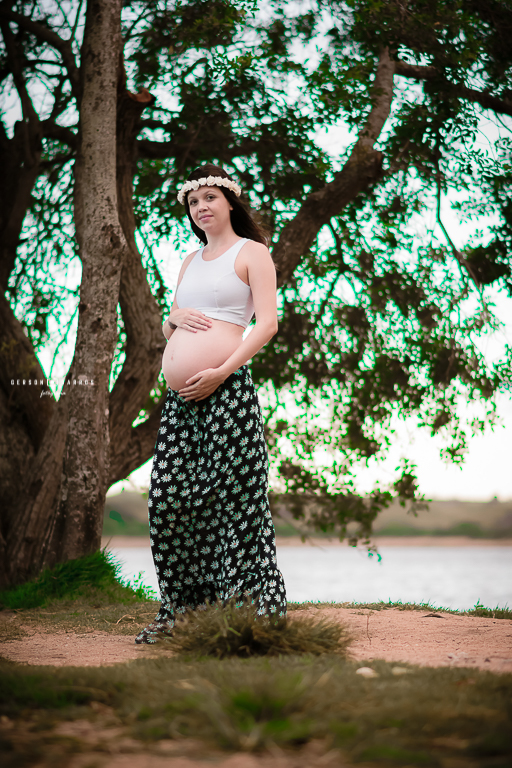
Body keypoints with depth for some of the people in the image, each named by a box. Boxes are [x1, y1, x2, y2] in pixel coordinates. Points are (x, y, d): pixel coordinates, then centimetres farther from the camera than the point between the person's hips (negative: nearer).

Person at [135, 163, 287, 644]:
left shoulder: (252, 252, 5)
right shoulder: (191, 261, 25)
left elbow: (267, 323, -6)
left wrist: (221, 372, -16)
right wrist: (175, 318, 5)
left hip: (226, 389, -7)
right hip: (179, 397, 7)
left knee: (229, 495, -9)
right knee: (168, 500, 2)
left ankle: (243, 609, -3)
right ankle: (179, 609, 11)